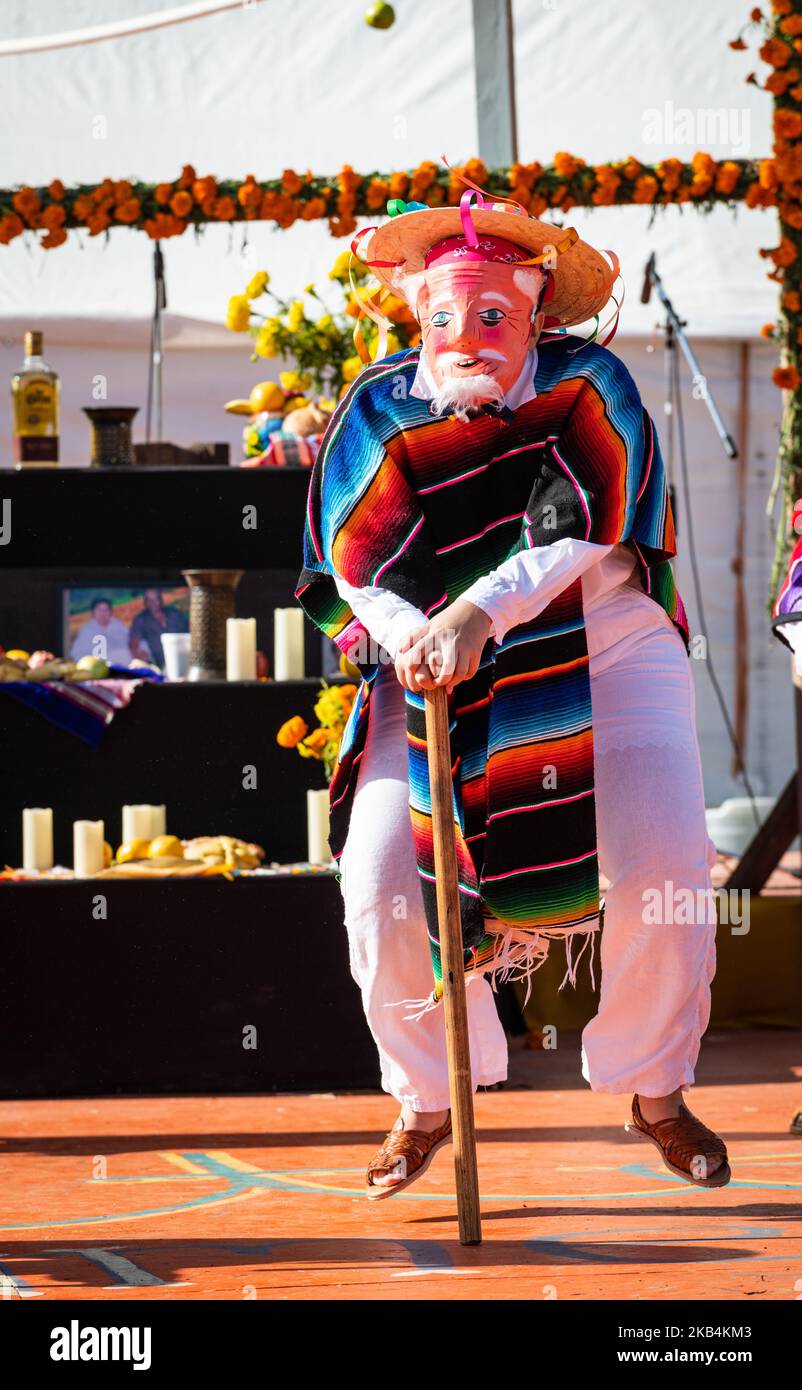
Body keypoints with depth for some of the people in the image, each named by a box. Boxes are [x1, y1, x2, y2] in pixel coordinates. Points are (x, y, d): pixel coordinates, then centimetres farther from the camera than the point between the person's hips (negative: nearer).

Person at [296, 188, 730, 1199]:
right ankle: (426, 1100, 12)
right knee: (380, 882, -13)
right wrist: (406, 632, -30)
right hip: (430, 665, 2)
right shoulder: (380, 408, 0)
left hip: (602, 645, -1)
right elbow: (351, 546, -9)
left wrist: (477, 613, -33)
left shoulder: (589, 388, -7)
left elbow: (583, 528, -21)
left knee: (662, 867, -16)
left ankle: (657, 1093, 9)